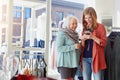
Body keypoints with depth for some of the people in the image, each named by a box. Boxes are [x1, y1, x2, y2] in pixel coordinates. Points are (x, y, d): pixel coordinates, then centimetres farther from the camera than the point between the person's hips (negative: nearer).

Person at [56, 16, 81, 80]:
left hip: (73, 63, 7)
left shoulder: (74, 34, 14)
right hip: (65, 63, -7)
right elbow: (59, 48, -17)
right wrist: (73, 47, -20)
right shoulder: (62, 33, -8)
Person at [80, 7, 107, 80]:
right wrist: (83, 39, -6)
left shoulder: (100, 26, 1)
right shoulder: (85, 28, 15)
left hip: (96, 58, -5)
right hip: (85, 58, 5)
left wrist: (93, 37, -20)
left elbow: (104, 43, -7)